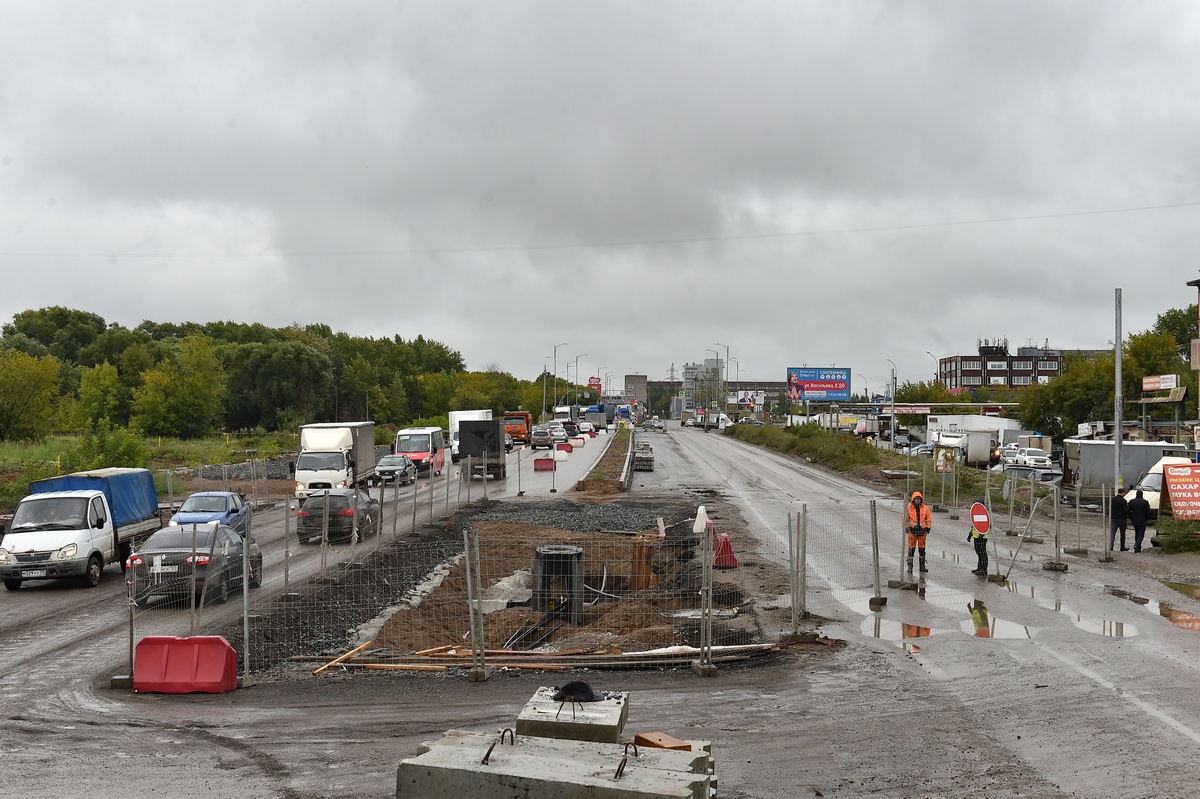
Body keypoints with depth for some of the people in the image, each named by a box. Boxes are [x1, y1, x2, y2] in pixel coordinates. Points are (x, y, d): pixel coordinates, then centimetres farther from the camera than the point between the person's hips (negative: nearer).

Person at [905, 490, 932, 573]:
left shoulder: (925, 508, 0)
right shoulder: (909, 508, -3)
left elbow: (929, 518, 6)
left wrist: (928, 528, -1)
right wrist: (906, 528, -2)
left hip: (922, 531, 2)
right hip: (912, 530, -2)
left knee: (922, 548, 9)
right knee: (911, 548, -3)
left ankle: (922, 566, 19)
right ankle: (910, 567, 2)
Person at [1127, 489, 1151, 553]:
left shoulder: (1131, 501, 0)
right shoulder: (1145, 502, -9)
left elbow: (1128, 511, 0)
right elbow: (1148, 512, -10)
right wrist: (1146, 519, 7)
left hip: (1134, 521, 3)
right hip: (1142, 521, -3)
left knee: (1136, 533, 18)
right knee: (1141, 534, 1)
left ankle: (1137, 547, 19)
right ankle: (1137, 545, -20)